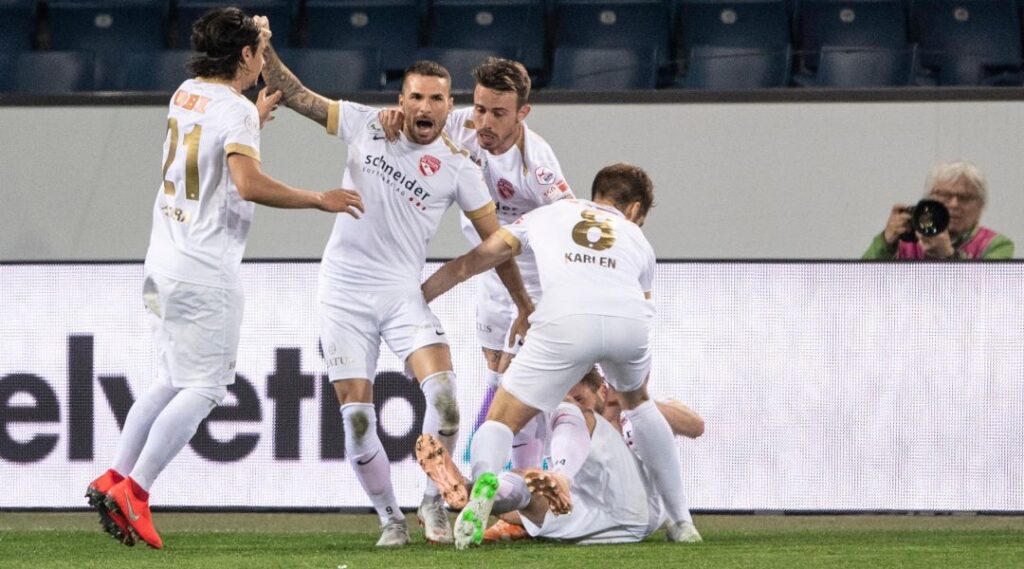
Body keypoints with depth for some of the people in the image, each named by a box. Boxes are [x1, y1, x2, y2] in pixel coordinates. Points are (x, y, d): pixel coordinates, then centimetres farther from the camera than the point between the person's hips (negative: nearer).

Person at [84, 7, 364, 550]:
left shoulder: (185, 94, 11)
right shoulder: (235, 110, -14)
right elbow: (248, 183, -28)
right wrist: (318, 199, -19)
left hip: (164, 261, 9)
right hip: (205, 272, -9)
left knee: (171, 382, 16)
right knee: (202, 389, -3)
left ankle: (113, 479, 10)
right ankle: (133, 491, -10)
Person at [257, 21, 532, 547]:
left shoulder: (457, 167, -2)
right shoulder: (366, 125, -1)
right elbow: (295, 95, 2)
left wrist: (526, 307, 7)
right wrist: (264, 51, -13)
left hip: (403, 292, 0)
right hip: (344, 292, 0)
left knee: (442, 391, -21)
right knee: (356, 416, -6)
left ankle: (433, 503, -1)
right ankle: (390, 518, 12)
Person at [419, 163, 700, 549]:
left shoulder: (547, 215, 34)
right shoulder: (637, 239, 37)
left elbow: (469, 264, 30)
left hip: (565, 320, -2)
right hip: (630, 318, 2)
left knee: (502, 420, 9)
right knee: (638, 400, 34)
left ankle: (484, 480, -27)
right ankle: (681, 522, 34)